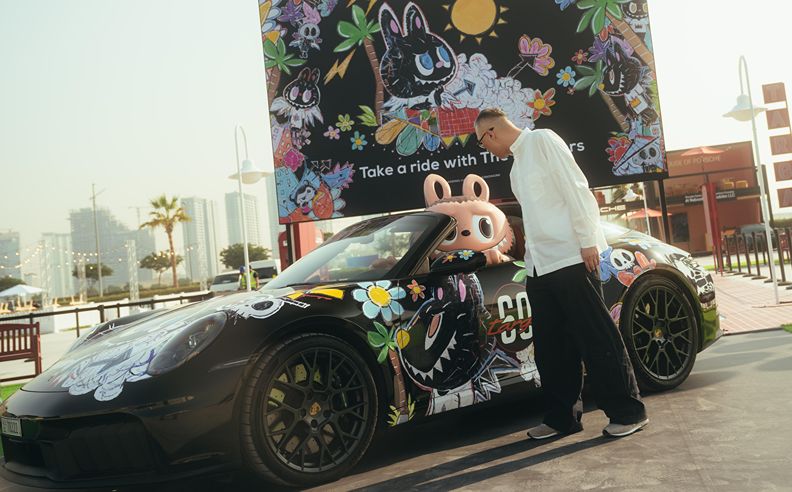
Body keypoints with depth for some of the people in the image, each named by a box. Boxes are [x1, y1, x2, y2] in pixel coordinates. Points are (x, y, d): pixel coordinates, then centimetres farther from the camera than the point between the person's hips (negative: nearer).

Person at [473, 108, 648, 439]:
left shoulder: (542, 140, -2)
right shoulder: (517, 165, 22)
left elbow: (576, 190, -11)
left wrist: (588, 242, -16)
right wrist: (532, 265, 18)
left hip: (570, 259, -9)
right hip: (540, 265, 9)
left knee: (597, 338, -3)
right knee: (550, 346, 9)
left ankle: (627, 411, 8)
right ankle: (562, 417, 19)